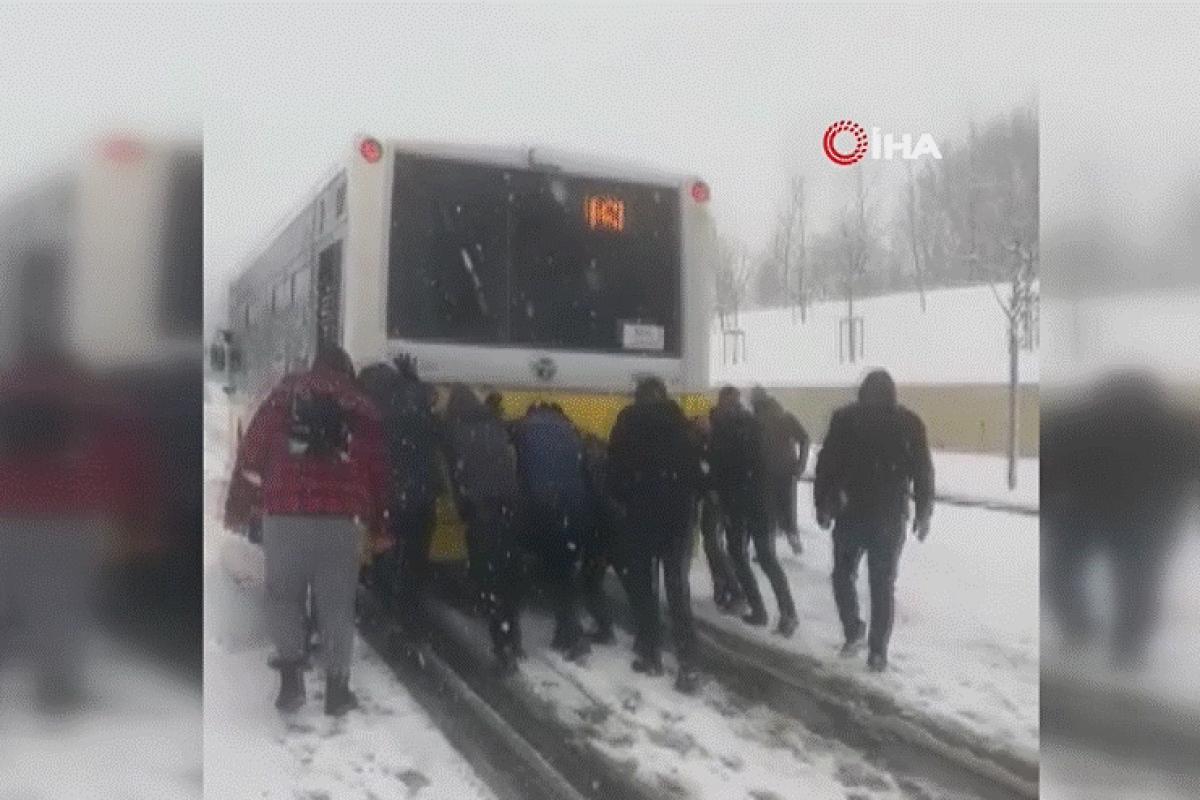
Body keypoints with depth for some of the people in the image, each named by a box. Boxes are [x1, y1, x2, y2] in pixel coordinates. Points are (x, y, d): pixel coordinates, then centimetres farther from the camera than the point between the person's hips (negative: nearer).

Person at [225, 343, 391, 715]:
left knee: (284, 596, 14)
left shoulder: (286, 393, 12)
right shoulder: (362, 405, 14)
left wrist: (236, 506, 11)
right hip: (340, 519, 1)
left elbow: (251, 451, 6)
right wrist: (378, 527, 17)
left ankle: (290, 678, 6)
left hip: (284, 515, 0)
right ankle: (336, 688, 11)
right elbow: (376, 469, 11)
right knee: (336, 605, 9)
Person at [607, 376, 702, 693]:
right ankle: (688, 665, -7)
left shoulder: (627, 424, 2)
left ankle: (650, 655, 16)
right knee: (678, 588, 1)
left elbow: (615, 473, 0)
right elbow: (695, 470, 4)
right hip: (677, 513, 1)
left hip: (641, 514, -1)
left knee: (642, 586, 12)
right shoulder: (680, 423, 6)